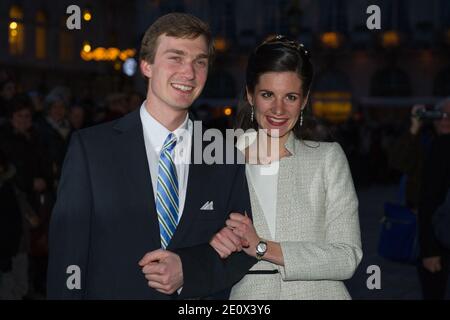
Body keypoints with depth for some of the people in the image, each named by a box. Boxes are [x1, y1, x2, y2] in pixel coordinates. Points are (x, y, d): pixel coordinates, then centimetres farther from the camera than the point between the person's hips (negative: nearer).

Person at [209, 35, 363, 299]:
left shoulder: (328, 158, -5)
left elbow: (347, 258, -13)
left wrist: (261, 247, -20)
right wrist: (213, 248, -19)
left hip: (318, 291, 0)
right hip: (245, 292, 1)